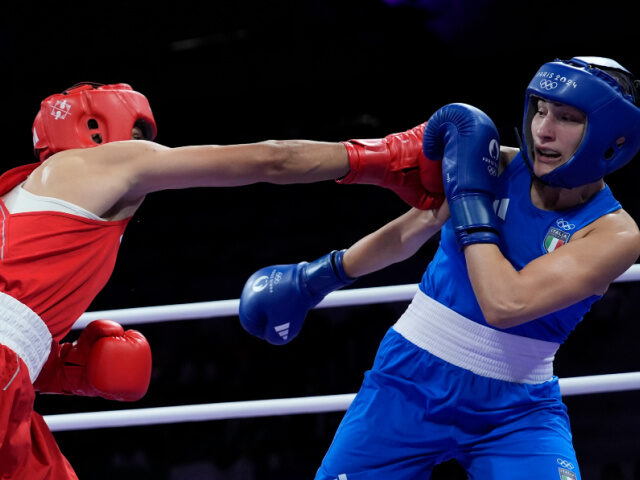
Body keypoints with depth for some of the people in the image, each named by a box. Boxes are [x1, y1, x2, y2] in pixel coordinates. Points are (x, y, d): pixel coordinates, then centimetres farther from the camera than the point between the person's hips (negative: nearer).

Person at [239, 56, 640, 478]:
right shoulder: (496, 165, -5)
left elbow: (505, 304, -26)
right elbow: (405, 235, 12)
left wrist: (470, 193, -19)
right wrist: (317, 277, 20)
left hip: (516, 411, -2)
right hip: (410, 383, 2)